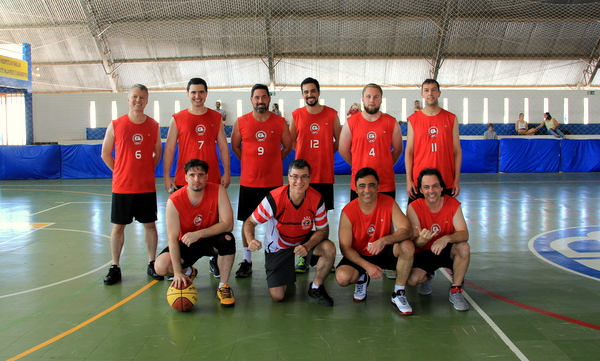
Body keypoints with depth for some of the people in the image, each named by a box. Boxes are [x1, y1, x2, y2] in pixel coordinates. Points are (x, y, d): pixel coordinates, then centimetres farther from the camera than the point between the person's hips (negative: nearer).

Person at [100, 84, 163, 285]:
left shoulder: (154, 126, 2)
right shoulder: (115, 125, -2)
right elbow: (105, 153, 7)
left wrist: (147, 171, 5)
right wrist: (119, 171, 2)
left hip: (147, 186, 1)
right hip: (122, 187, -1)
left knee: (150, 224, 8)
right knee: (118, 227, 5)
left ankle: (152, 264, 21)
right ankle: (115, 268, 17)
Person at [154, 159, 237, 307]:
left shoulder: (218, 191, -20)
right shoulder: (174, 200, -21)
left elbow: (228, 224, -27)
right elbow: (173, 237, -22)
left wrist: (198, 234, -36)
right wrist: (178, 272, -30)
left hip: (211, 240, 0)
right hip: (187, 244, 1)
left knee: (227, 238, -33)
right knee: (161, 266, -22)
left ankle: (223, 286, -13)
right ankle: (188, 272, 14)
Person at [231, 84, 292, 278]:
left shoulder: (280, 122, 1)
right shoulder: (241, 122, 1)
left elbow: (287, 146, 12)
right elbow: (235, 147, 13)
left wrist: (272, 161, 8)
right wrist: (251, 162, 9)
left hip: (274, 181, 0)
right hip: (248, 181, 1)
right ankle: (246, 261, 19)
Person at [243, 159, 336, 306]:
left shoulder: (317, 199, -21)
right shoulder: (274, 199, -27)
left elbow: (322, 229, -12)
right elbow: (250, 222, -18)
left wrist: (307, 246, -31)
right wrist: (251, 240, -41)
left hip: (305, 240, 2)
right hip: (278, 247, -2)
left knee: (329, 248, -30)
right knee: (277, 296, -8)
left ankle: (316, 288, -3)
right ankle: (287, 274, 29)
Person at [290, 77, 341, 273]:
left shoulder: (331, 114, 3)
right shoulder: (296, 115, 3)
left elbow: (339, 141, 11)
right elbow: (291, 141, 11)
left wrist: (325, 153, 4)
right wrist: (307, 153, 3)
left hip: (325, 174, 0)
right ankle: (303, 256, 13)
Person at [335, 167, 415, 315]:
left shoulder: (389, 203, -14)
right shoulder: (348, 212, -17)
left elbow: (407, 231, -23)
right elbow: (345, 248, -14)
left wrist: (384, 240, -41)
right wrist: (367, 266, -27)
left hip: (384, 253, 1)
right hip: (359, 256, 0)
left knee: (407, 246, -29)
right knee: (342, 277, -29)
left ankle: (398, 294, -9)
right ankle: (362, 279, 12)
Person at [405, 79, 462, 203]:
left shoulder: (451, 118, 6)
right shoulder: (413, 119, 5)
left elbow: (457, 151, 6)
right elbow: (409, 151, 3)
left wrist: (457, 179, 0)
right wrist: (408, 180, -5)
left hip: (446, 182, 1)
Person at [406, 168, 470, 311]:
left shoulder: (453, 204, -11)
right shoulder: (414, 208, -16)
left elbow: (464, 234, -21)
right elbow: (415, 244, -16)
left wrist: (446, 238, -43)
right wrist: (422, 240, -42)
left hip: (447, 251, 1)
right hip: (424, 253, -1)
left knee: (463, 247, -31)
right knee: (412, 279, -26)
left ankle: (456, 291, -10)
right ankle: (428, 277, 15)